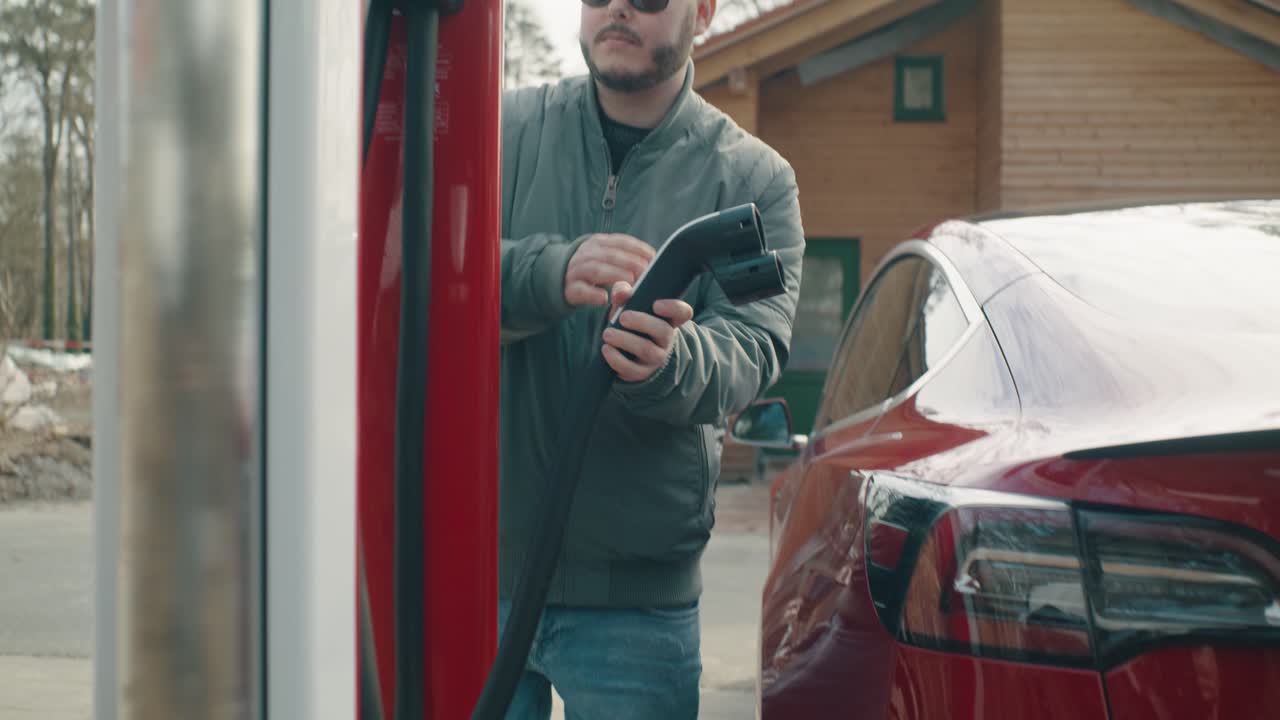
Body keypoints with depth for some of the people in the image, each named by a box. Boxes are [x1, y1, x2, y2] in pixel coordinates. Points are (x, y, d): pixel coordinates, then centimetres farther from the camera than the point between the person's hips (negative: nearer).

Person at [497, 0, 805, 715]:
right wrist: (551, 274, -32)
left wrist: (669, 361, -35)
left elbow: (753, 349, -11)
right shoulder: (508, 126, 4)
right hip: (479, 556, 1)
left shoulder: (755, 179, 3)